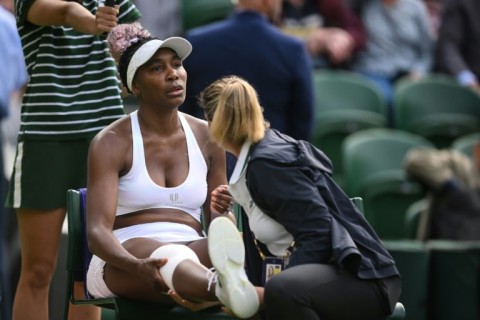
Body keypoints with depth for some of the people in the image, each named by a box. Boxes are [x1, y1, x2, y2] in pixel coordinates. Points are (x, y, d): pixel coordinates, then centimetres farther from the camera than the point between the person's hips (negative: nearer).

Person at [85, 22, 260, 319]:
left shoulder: (207, 137, 11)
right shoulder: (111, 143, -3)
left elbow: (220, 219, 17)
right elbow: (98, 231, -14)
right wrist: (138, 267, -37)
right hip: (123, 263, -5)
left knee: (218, 248, -33)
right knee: (167, 254, -42)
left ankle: (229, 285, -71)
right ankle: (227, 289, -78)